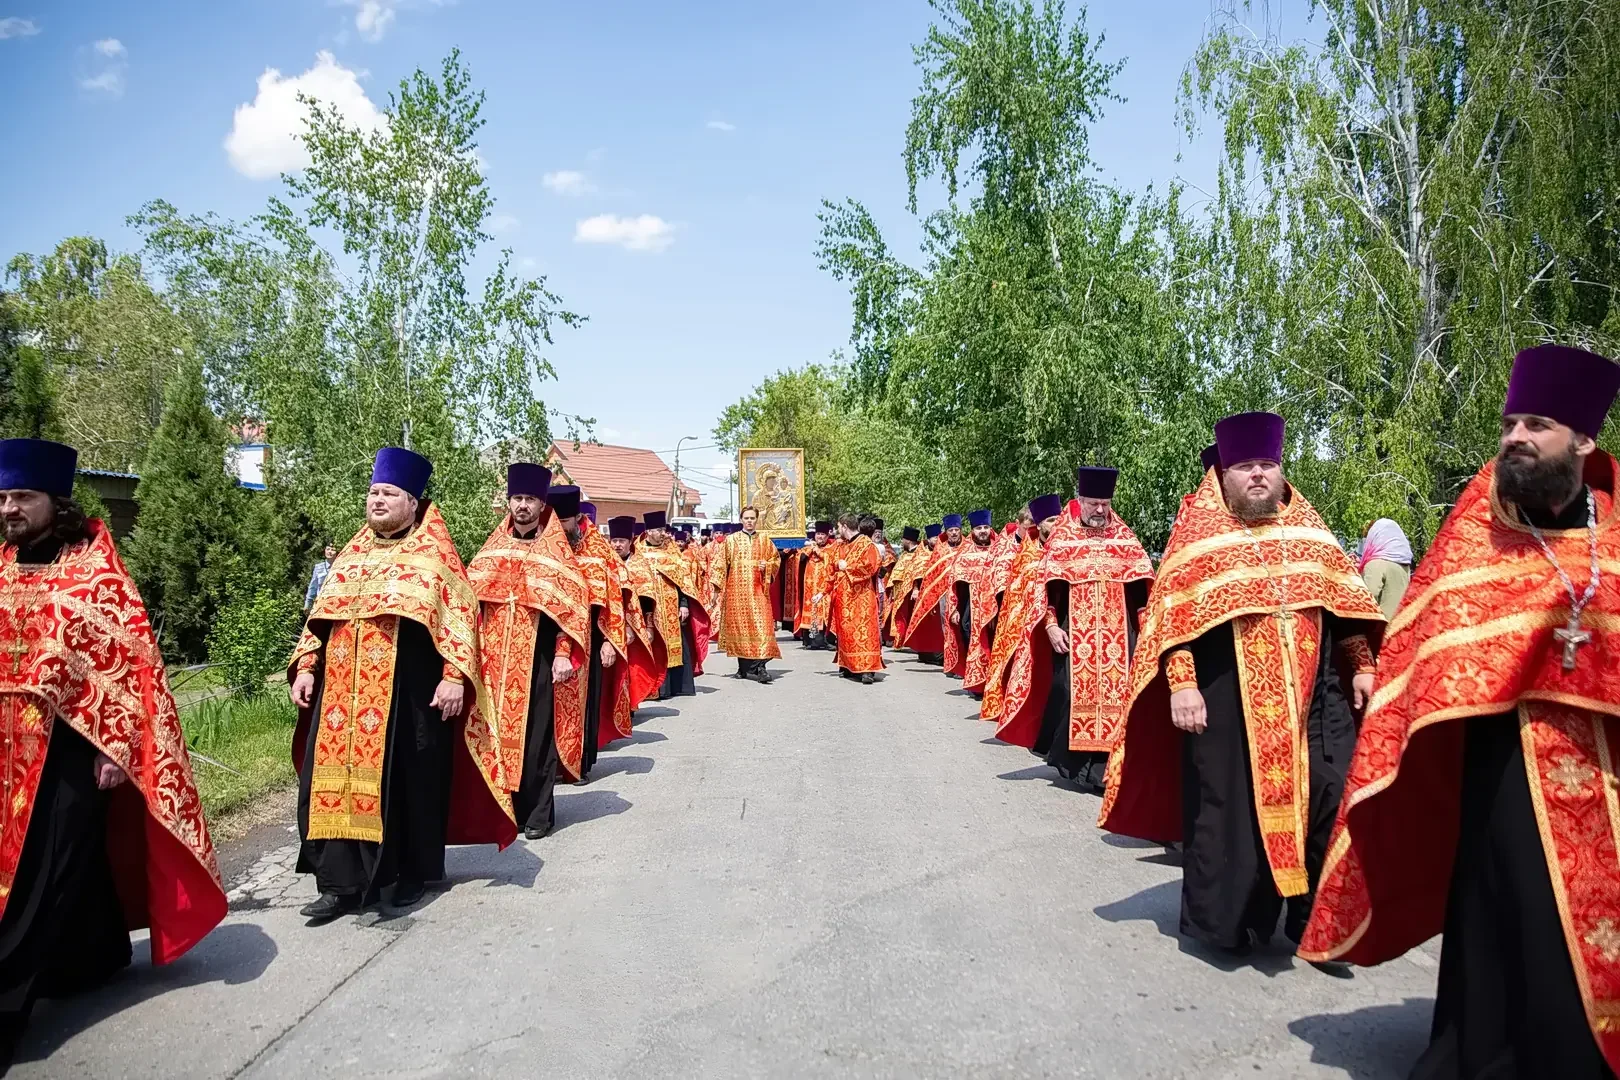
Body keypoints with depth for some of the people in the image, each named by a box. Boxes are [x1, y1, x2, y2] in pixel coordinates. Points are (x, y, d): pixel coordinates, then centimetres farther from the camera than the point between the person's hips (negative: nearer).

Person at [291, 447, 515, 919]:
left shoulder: (434, 554, -1)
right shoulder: (352, 555, 15)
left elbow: (459, 616, -8)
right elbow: (322, 616, 19)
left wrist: (455, 676, -19)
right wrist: (305, 666, 7)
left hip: (409, 692, -5)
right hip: (344, 690, 5)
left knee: (408, 780, 4)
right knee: (339, 776, 1)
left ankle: (413, 872, 21)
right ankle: (344, 881, 9)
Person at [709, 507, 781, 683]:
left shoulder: (764, 541, 10)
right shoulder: (731, 540, 5)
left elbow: (775, 559, 16)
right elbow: (721, 564, 1)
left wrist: (767, 566, -7)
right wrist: (716, 588, -5)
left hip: (758, 590, 1)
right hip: (737, 590, 0)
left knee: (761, 626, -12)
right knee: (740, 626, 2)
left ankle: (759, 666, -17)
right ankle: (744, 667, 12)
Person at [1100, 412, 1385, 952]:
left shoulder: (1307, 524, 12)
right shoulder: (1199, 527, -1)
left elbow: (1343, 597, 16)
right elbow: (1173, 609, -7)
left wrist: (1363, 666, 9)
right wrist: (1181, 684, -14)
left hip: (1311, 695, 4)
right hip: (1226, 697, -4)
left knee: (1329, 803, 3)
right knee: (1230, 805, 3)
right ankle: (1223, 919, 20)